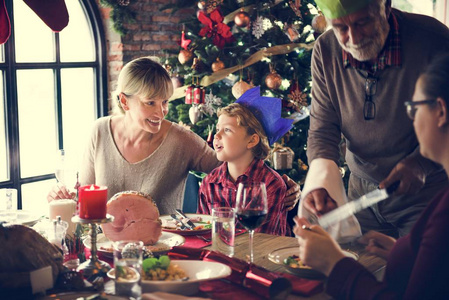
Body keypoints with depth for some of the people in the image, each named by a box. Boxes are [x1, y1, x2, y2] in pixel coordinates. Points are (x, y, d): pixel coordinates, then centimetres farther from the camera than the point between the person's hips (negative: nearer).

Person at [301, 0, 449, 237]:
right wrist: (321, 169, -26)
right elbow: (322, 127, -6)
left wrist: (421, 163, -26)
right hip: (362, 191, 4)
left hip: (426, 192, -3)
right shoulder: (325, 51, -9)